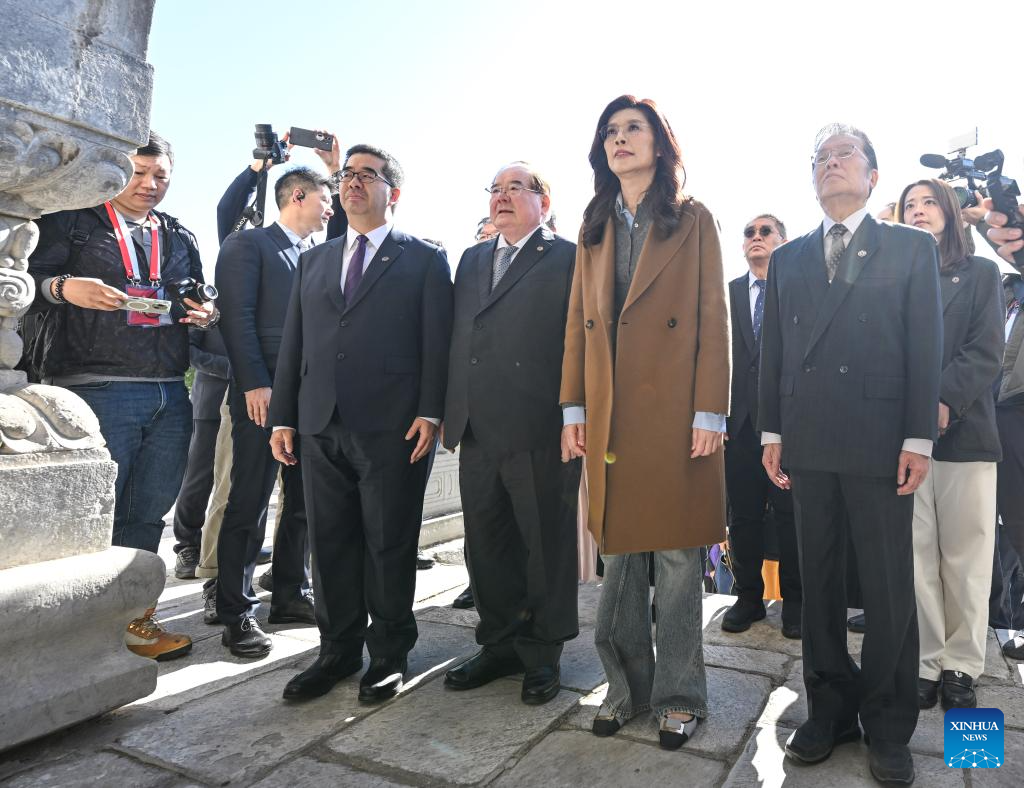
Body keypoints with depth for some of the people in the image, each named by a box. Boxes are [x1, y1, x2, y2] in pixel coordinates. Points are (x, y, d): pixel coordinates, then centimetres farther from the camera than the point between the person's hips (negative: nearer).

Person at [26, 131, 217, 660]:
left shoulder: (179, 238, 20)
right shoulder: (71, 220, 7)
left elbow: (199, 301, 23)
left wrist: (207, 314, 0)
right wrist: (64, 287, -20)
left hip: (169, 395, 5)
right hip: (95, 391, -4)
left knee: (147, 517, 11)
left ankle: (134, 618, 24)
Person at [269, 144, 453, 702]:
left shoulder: (423, 259, 5)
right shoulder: (314, 260, 19)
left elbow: (436, 341, -3)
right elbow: (293, 342, 16)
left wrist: (430, 412, -12)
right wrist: (283, 417, 10)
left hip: (392, 426, -4)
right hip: (321, 426, 5)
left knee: (389, 545, 4)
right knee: (330, 544, 10)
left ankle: (389, 655, 20)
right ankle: (338, 651, 25)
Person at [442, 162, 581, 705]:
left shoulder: (569, 258, 0)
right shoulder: (472, 260, 19)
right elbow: (456, 339, 17)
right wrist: (450, 412, 12)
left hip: (540, 433, -6)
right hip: (477, 433, 6)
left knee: (547, 546, 6)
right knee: (487, 546, 14)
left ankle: (543, 653, 24)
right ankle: (500, 644, 31)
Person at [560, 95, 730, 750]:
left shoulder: (694, 220, 5)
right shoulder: (595, 228, 16)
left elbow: (714, 319, -2)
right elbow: (578, 323, 11)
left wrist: (710, 412, -11)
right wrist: (573, 408, 3)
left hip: (674, 413, -3)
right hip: (609, 414, 4)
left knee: (676, 558, 3)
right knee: (619, 554, 9)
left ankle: (679, 697, 19)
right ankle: (628, 688, 23)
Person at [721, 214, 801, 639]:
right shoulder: (727, 293, 12)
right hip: (739, 418, 2)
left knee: (790, 514, 5)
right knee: (743, 514, 9)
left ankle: (794, 600, 20)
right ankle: (748, 596, 23)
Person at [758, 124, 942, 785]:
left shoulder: (912, 247, 7)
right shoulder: (788, 259, 14)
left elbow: (926, 347, 0)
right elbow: (773, 350, 11)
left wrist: (919, 439, -7)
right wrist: (772, 432, 4)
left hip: (880, 441, -2)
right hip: (809, 443, 3)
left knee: (890, 589, 4)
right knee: (818, 583, 9)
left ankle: (889, 726, 21)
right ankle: (830, 711, 24)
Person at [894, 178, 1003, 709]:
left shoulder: (980, 274, 13)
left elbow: (985, 352, 0)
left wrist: (944, 403, -15)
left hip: (965, 431, 0)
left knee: (966, 557, 3)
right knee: (917, 556, 0)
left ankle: (961, 666, 14)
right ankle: (926, 663, 10)